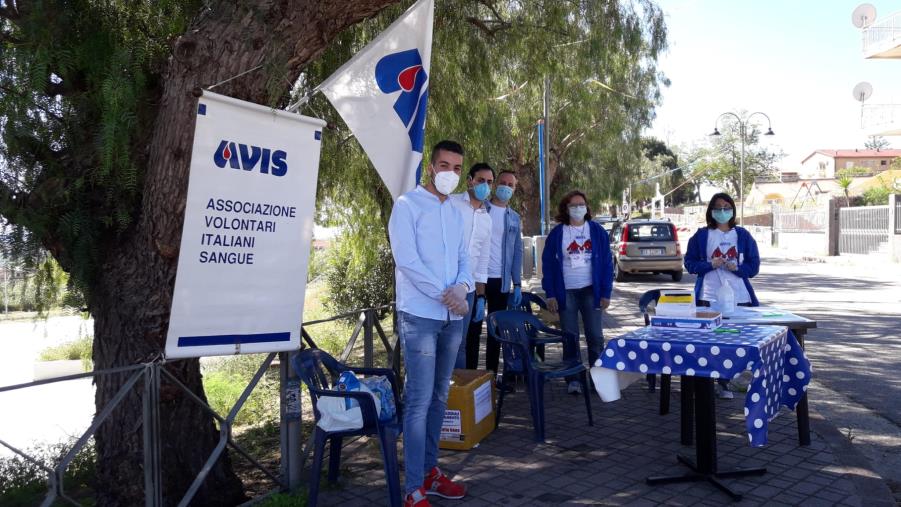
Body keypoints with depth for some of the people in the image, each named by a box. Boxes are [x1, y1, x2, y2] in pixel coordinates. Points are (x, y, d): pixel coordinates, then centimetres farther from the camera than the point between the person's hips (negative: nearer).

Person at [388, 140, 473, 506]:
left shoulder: (455, 212, 17)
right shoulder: (407, 205, -4)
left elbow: (463, 258, 13)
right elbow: (406, 259, -14)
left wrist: (461, 287, -9)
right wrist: (445, 294, -16)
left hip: (452, 317, 7)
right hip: (420, 316, -7)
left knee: (439, 398, 12)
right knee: (419, 402, -8)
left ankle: (430, 471, 24)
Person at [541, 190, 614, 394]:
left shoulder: (597, 231, 3)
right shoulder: (557, 233, 2)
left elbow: (607, 263, 2)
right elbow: (548, 264, 2)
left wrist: (606, 293, -4)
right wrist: (550, 294, -5)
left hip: (591, 291, 0)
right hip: (566, 293, 0)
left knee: (595, 336, 1)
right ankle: (573, 380, 9)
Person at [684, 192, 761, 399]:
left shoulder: (743, 235, 9)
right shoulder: (702, 235, 5)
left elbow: (754, 266, 9)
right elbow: (690, 263, 5)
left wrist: (737, 267, -11)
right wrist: (710, 265, -12)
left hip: (739, 297, 2)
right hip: (709, 297, -1)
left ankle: (724, 382, 14)